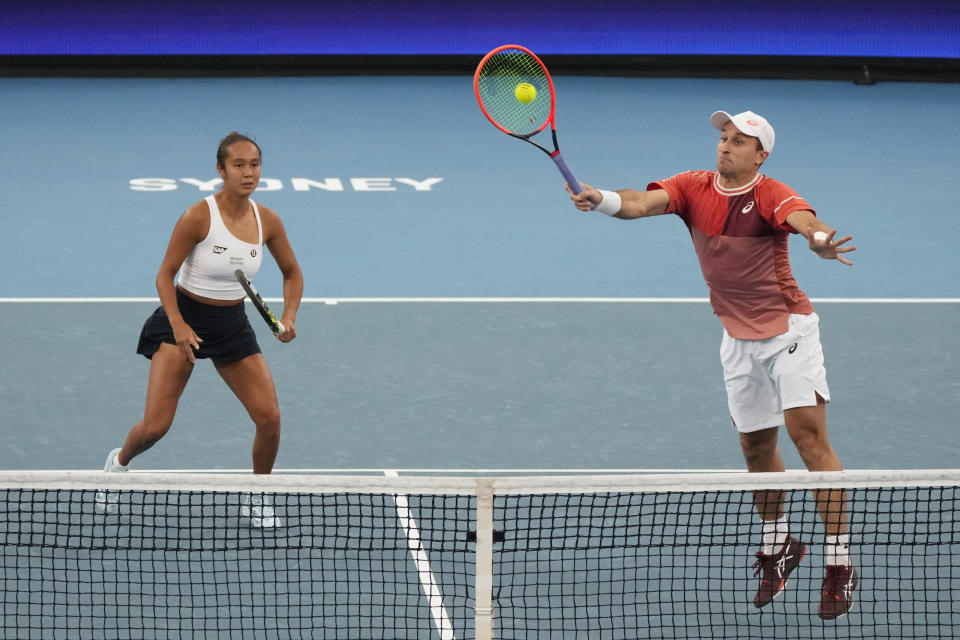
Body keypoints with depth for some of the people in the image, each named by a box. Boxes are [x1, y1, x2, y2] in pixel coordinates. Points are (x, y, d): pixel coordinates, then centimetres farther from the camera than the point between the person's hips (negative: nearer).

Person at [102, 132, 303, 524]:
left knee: (269, 418, -7)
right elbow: (164, 275, -13)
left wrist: (289, 316, -7)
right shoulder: (198, 217, -19)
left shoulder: (267, 221, -6)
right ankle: (119, 462, 24)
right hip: (184, 317, -4)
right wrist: (179, 327, -26)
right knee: (156, 426, -11)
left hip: (233, 324, 4)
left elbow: (292, 274, 9)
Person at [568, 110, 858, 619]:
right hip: (739, 338, 5)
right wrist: (601, 199, -44)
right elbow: (643, 203, -21)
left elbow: (804, 220, -39)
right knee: (756, 447, 13)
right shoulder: (694, 189, -5)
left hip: (787, 329, -5)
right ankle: (778, 544, 34)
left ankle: (839, 563, -12)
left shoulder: (771, 196, -17)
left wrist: (821, 241, -63)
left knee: (808, 433, -15)